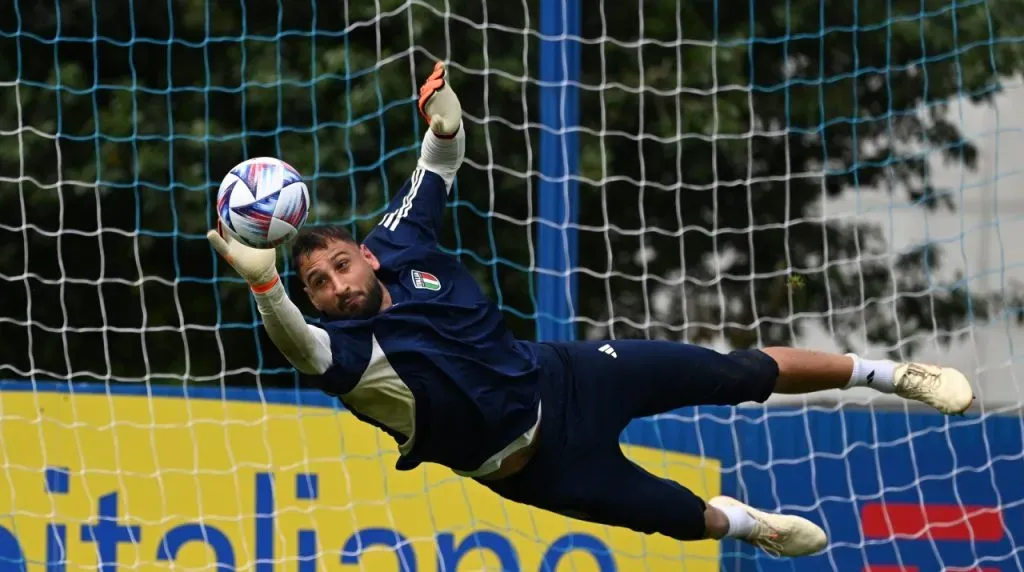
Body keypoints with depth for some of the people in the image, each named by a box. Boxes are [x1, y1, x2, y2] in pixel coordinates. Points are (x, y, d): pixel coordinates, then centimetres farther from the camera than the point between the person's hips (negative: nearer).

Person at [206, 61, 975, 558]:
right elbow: (300, 346, -50)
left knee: (741, 374, 7)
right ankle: (744, 522, 42)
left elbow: (437, 171, 5)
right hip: (532, 466, -4)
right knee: (690, 519, 6)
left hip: (563, 378, 4)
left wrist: (444, 126, -18)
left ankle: (883, 371, 27)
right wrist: (265, 284, -69)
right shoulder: (345, 349, -26)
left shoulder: (398, 247, -10)